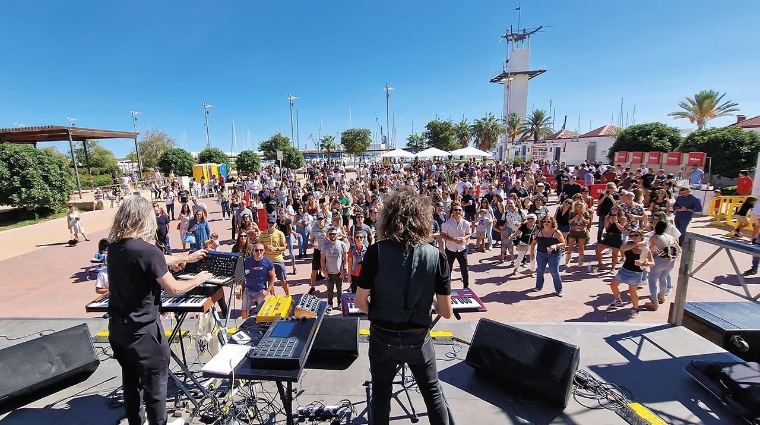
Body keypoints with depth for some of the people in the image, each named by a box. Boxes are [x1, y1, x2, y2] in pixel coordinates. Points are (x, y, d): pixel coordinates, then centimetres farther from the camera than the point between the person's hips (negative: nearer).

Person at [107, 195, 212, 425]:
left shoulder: (115, 246, 0)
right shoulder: (146, 249, -25)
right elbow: (173, 288, -18)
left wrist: (187, 257, 22)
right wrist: (198, 279, -2)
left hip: (117, 326, 8)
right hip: (141, 328, -8)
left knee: (131, 378, 23)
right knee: (154, 381, 11)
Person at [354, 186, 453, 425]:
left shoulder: (376, 252, -18)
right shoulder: (436, 257, -14)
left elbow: (360, 302, -12)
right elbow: (446, 312, -9)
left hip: (382, 337, 0)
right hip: (417, 338, 1)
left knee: (381, 395, 23)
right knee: (433, 393, 24)